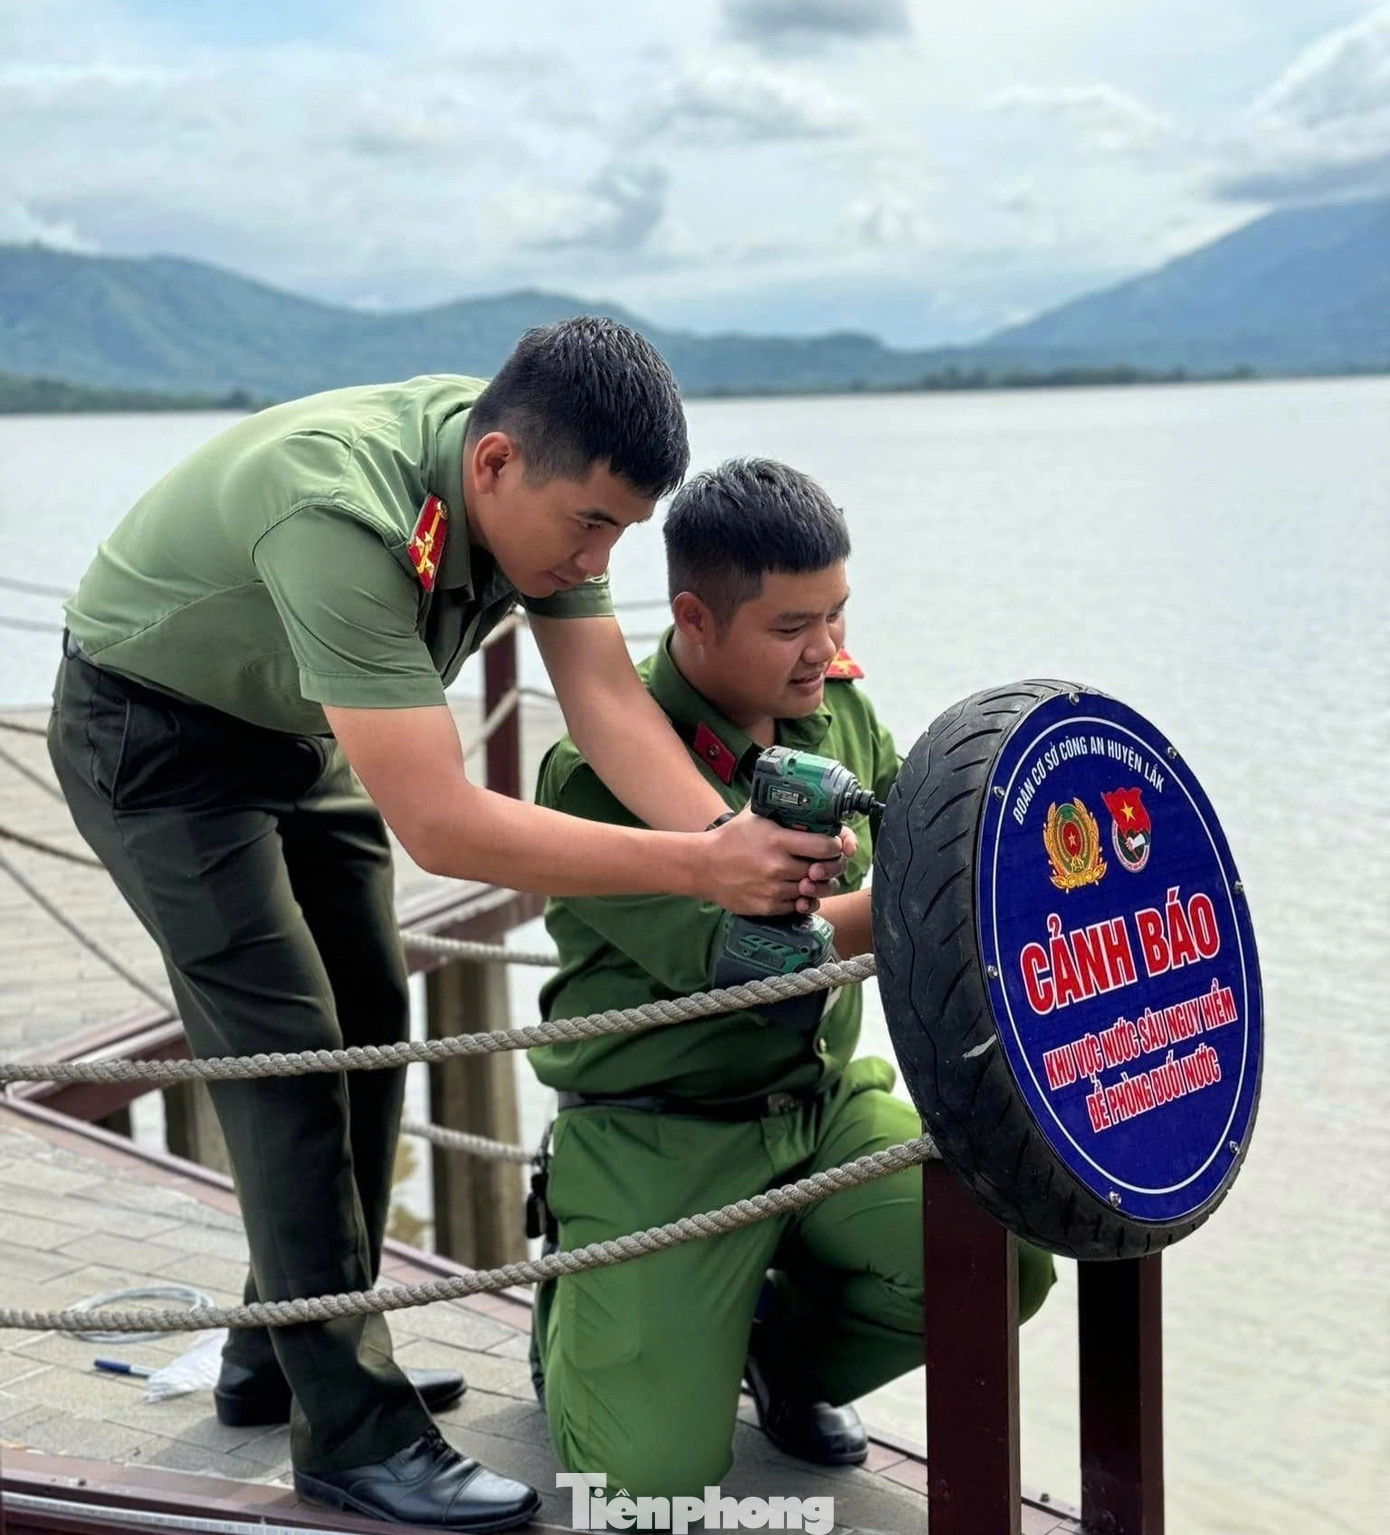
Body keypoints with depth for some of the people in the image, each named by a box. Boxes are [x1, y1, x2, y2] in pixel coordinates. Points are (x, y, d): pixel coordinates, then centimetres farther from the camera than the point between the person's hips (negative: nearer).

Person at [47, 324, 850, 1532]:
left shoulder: (543, 480, -16)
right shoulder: (342, 516, -41)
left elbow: (606, 694, -20)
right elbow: (440, 826, -44)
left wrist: (730, 836, -37)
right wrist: (697, 865, -44)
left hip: (297, 734, 8)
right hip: (156, 738, -8)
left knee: (369, 1025, 9)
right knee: (288, 1051, -13)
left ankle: (284, 1356, 24)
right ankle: (353, 1434, -5)